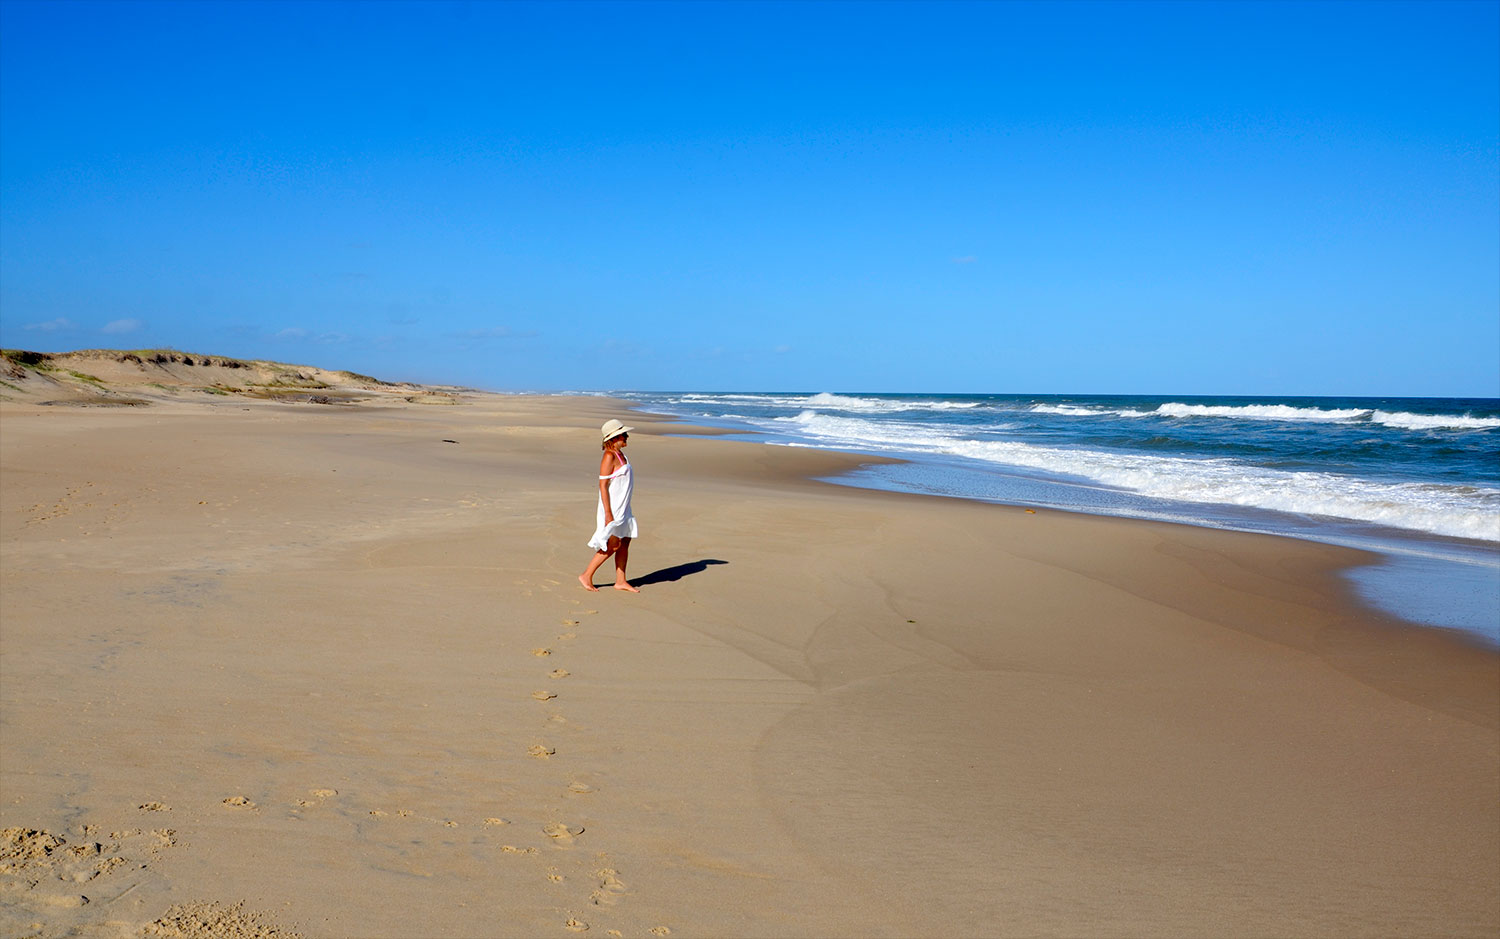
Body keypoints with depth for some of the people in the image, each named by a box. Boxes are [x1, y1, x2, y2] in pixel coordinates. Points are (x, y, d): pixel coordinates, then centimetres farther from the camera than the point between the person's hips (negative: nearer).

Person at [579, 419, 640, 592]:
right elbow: (603, 484, -20)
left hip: (623, 508, 9)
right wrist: (608, 513, -23)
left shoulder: (620, 454, 11)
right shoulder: (609, 456, -18)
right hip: (612, 508, -9)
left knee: (624, 544, 10)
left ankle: (621, 581, 18)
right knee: (612, 546, -3)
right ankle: (587, 576, 8)